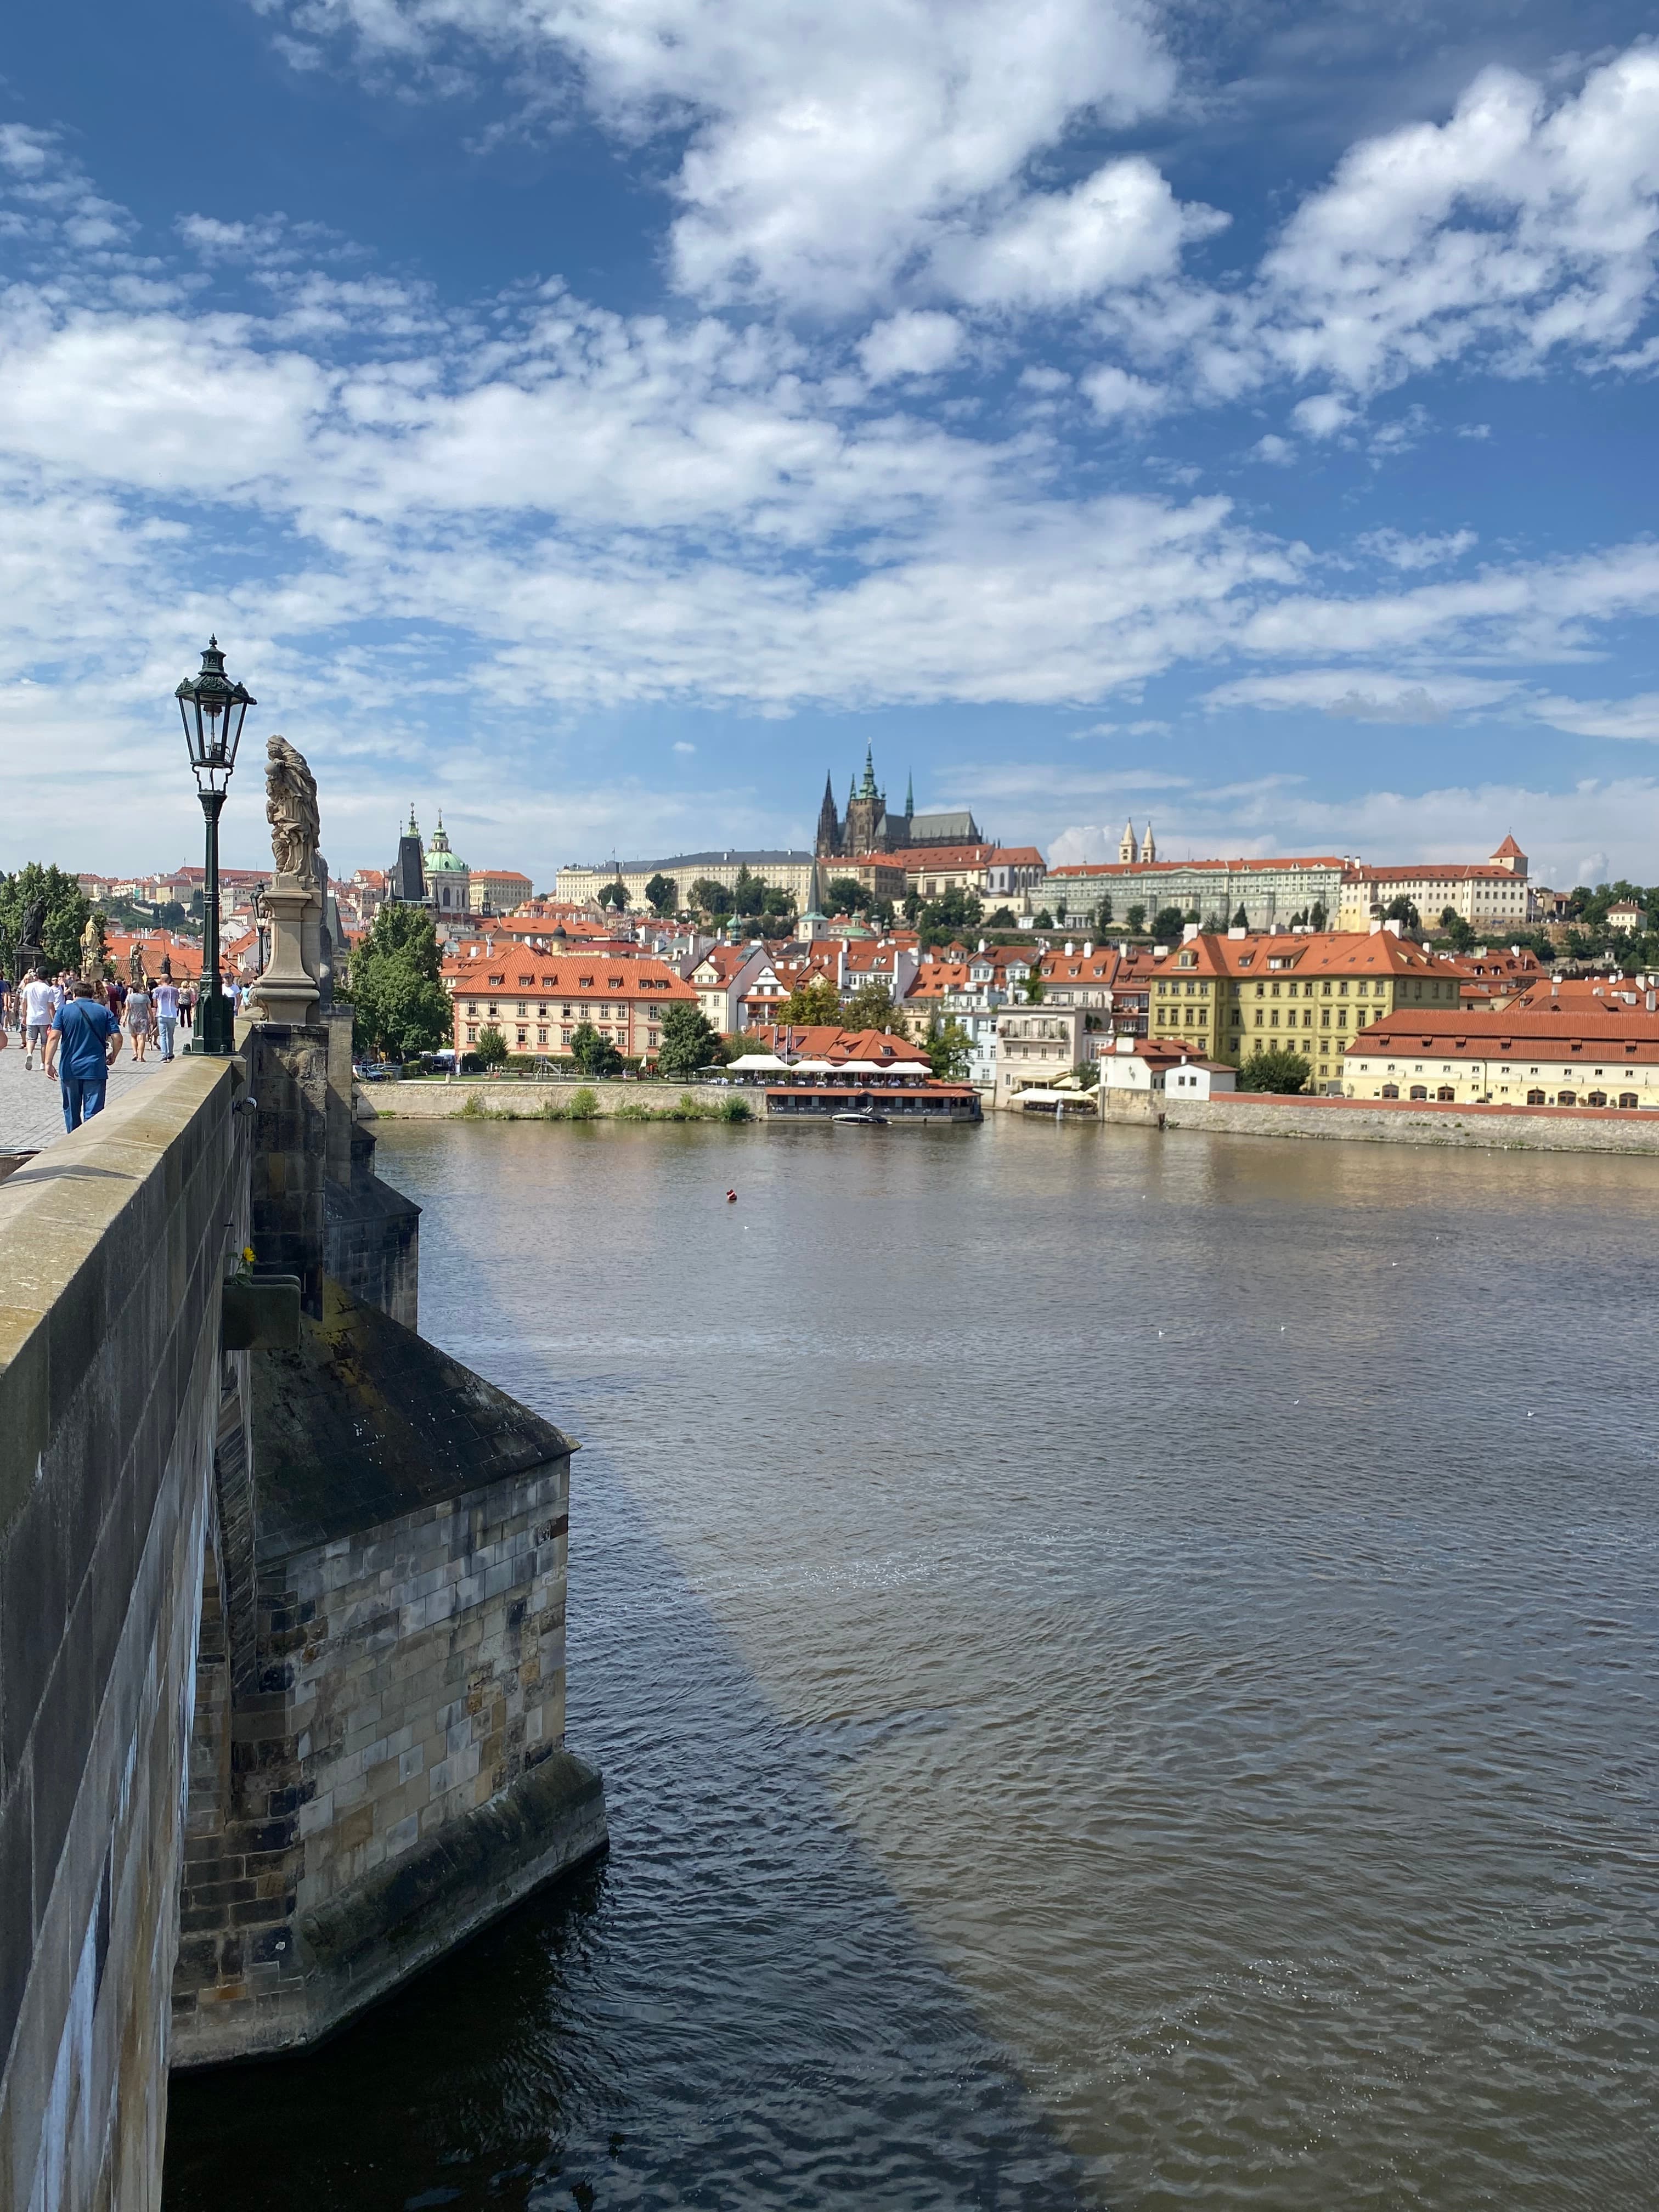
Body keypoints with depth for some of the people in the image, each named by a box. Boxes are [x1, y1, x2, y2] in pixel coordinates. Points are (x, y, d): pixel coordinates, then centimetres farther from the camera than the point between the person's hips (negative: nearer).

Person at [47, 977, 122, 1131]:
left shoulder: (64, 1010, 1)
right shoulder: (104, 1011, 3)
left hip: (70, 1068, 1)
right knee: (93, 1111, -1)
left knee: (71, 1110, 17)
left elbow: (54, 1037, -9)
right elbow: (117, 1038, -4)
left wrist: (49, 1063, -7)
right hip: (96, 1069, -1)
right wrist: (113, 1056, 14)